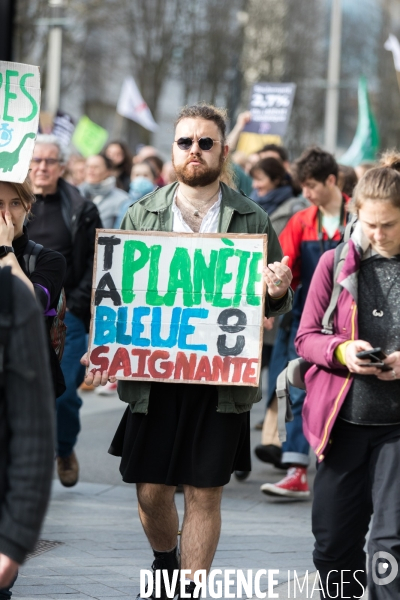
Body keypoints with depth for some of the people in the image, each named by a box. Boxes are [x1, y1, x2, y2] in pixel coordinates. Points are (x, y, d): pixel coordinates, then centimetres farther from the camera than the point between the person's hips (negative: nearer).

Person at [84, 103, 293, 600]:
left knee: (204, 494, 1)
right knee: (151, 490, 5)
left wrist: (278, 293, -14)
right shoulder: (141, 215, 7)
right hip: (153, 374, 1)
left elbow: (275, 305, 10)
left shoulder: (252, 220, 5)